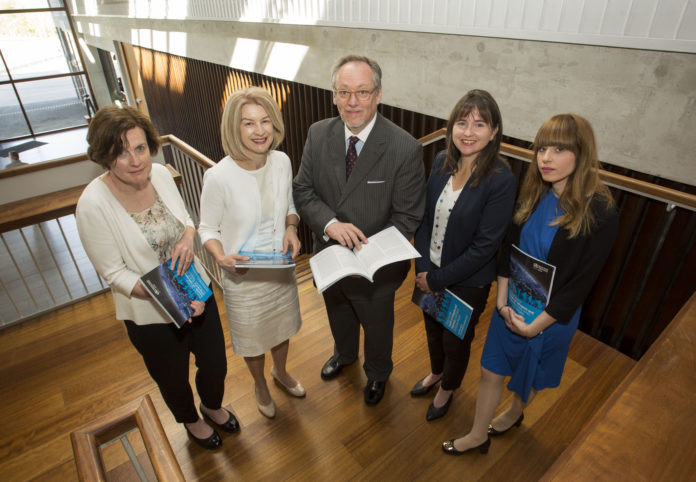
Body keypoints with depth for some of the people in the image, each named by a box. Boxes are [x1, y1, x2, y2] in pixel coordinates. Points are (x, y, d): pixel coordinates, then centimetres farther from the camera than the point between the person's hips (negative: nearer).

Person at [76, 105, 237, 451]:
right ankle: (190, 420, 58)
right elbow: (114, 274, -18)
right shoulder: (93, 205, -24)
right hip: (151, 315, -3)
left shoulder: (160, 174, -11)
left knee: (215, 365, 20)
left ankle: (212, 406, 56)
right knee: (173, 379, 23)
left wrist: (187, 236, -18)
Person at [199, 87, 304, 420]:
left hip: (281, 268, 4)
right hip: (243, 276, -4)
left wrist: (291, 228, -15)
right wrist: (222, 257, -30)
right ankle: (260, 386, 55)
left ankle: (280, 372, 61)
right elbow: (208, 229, -12)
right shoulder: (218, 176, -25)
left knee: (282, 327, 28)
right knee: (253, 338, 21)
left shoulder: (282, 162, -11)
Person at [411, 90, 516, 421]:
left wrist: (438, 278, -17)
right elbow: (425, 216, -2)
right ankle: (436, 372, 58)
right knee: (432, 328, 27)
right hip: (429, 271, 5)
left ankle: (447, 389, 50)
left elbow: (485, 245, -22)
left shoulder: (501, 180, -23)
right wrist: (422, 268, -10)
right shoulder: (442, 161, -7)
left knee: (456, 341, 19)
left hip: (467, 281, -5)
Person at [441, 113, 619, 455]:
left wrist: (536, 324, -15)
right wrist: (503, 301, -9)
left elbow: (581, 282, -18)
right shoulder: (532, 196, -7)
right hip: (511, 305, 4)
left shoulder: (600, 215, -21)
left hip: (552, 315, -3)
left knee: (530, 375, 22)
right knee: (491, 371, 13)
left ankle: (514, 414, 54)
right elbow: (508, 249, -2)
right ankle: (478, 435, 36)